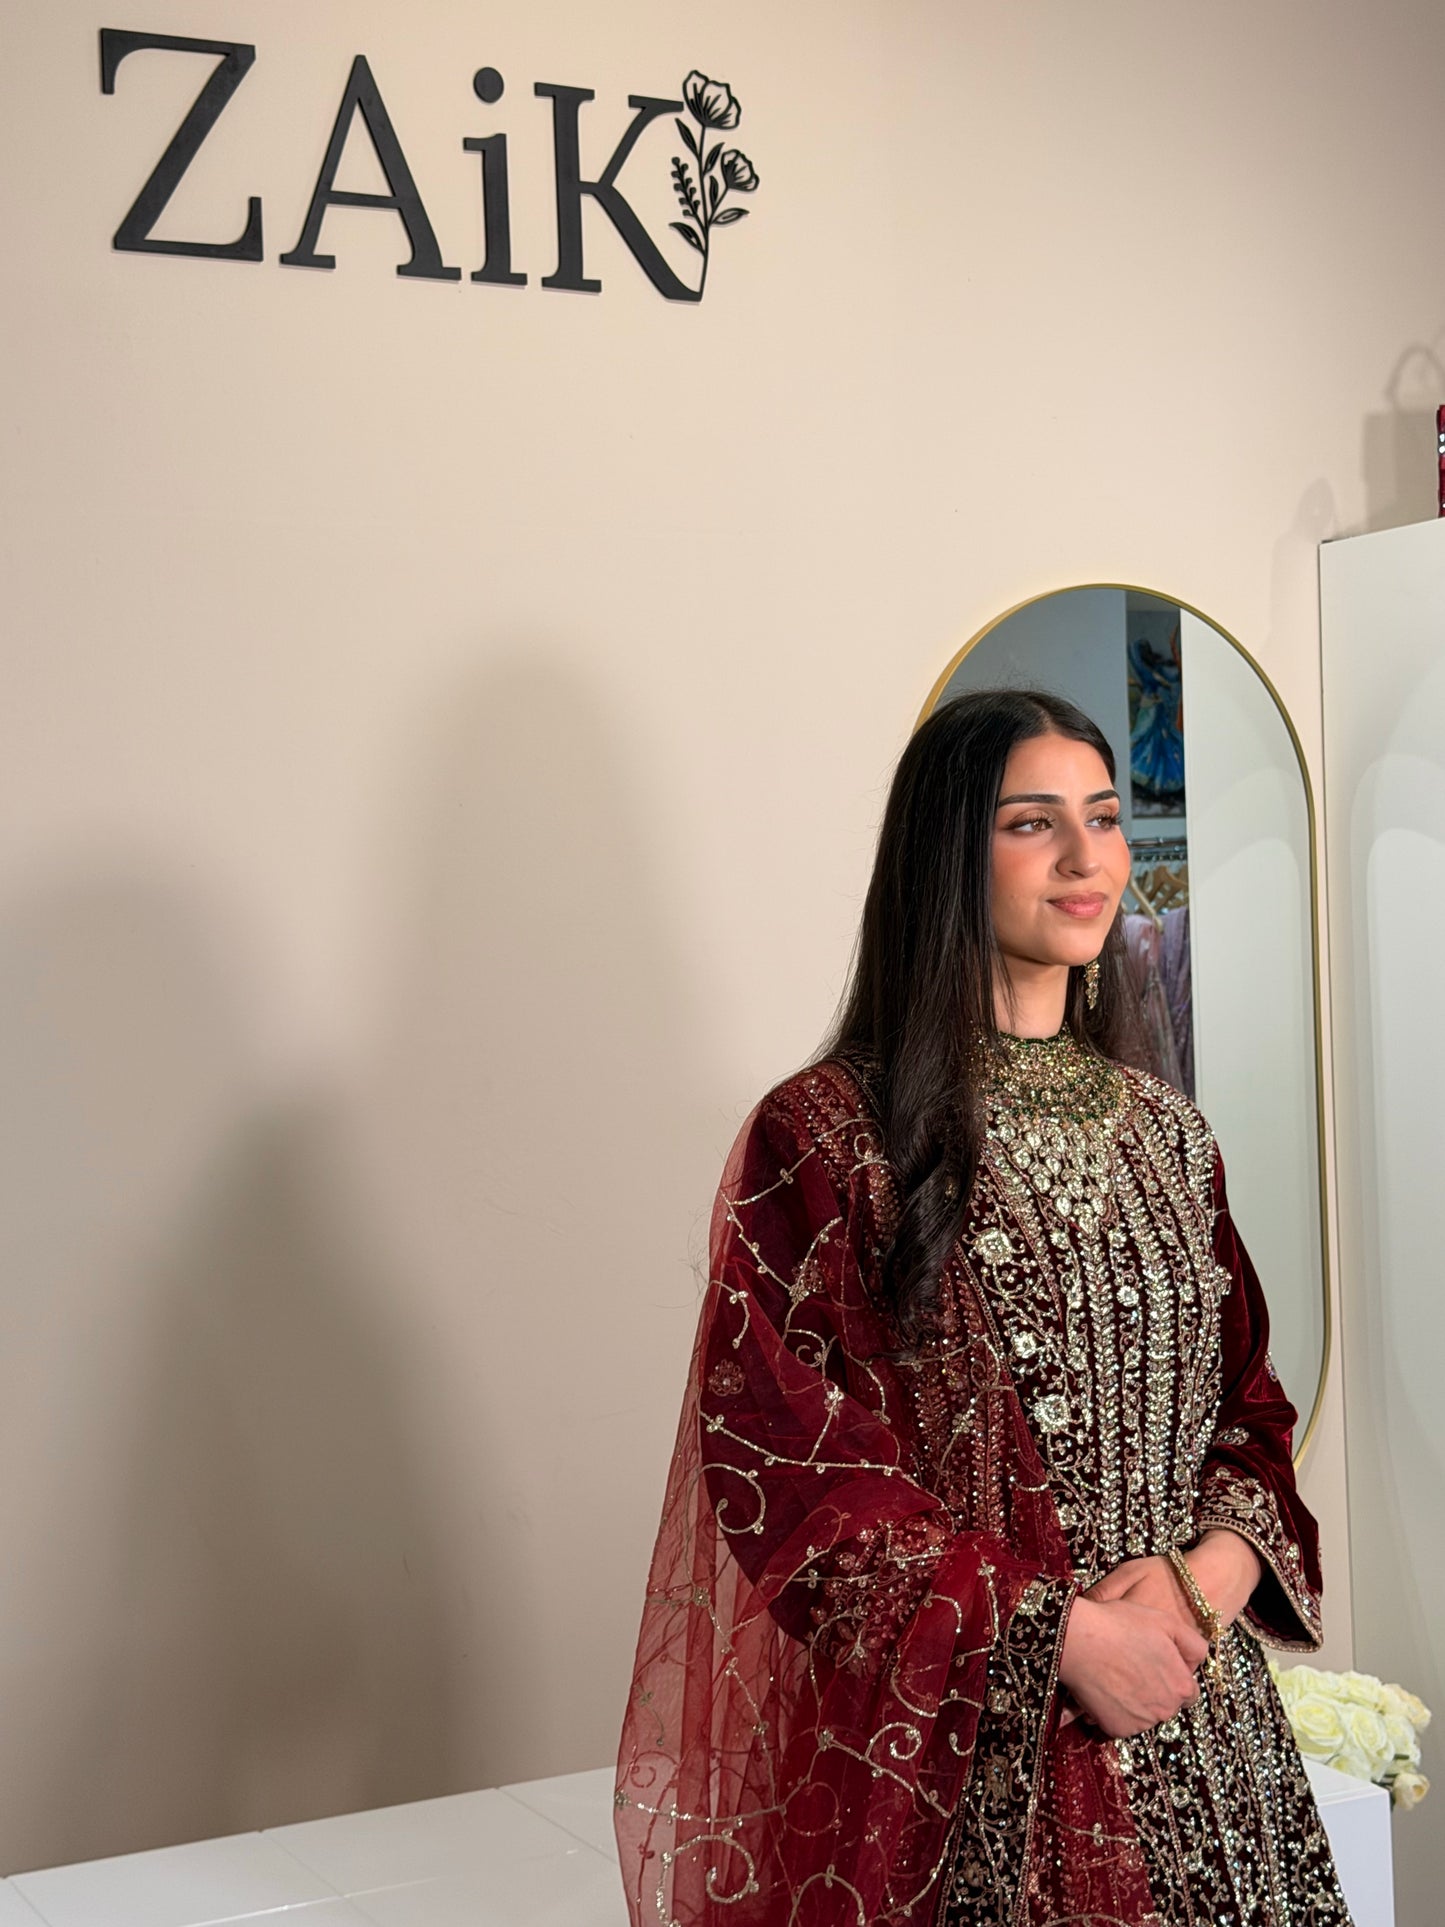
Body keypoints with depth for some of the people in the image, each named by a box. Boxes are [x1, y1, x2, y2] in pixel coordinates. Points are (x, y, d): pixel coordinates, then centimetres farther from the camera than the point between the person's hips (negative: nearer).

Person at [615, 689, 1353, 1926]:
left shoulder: (1166, 1133, 9)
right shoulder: (825, 1135, -9)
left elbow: (1250, 1403, 12)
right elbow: (779, 1452, -13)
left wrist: (1210, 1577, -9)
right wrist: (1051, 1632, -16)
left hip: (1201, 1726, 5)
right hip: (963, 1753, -5)